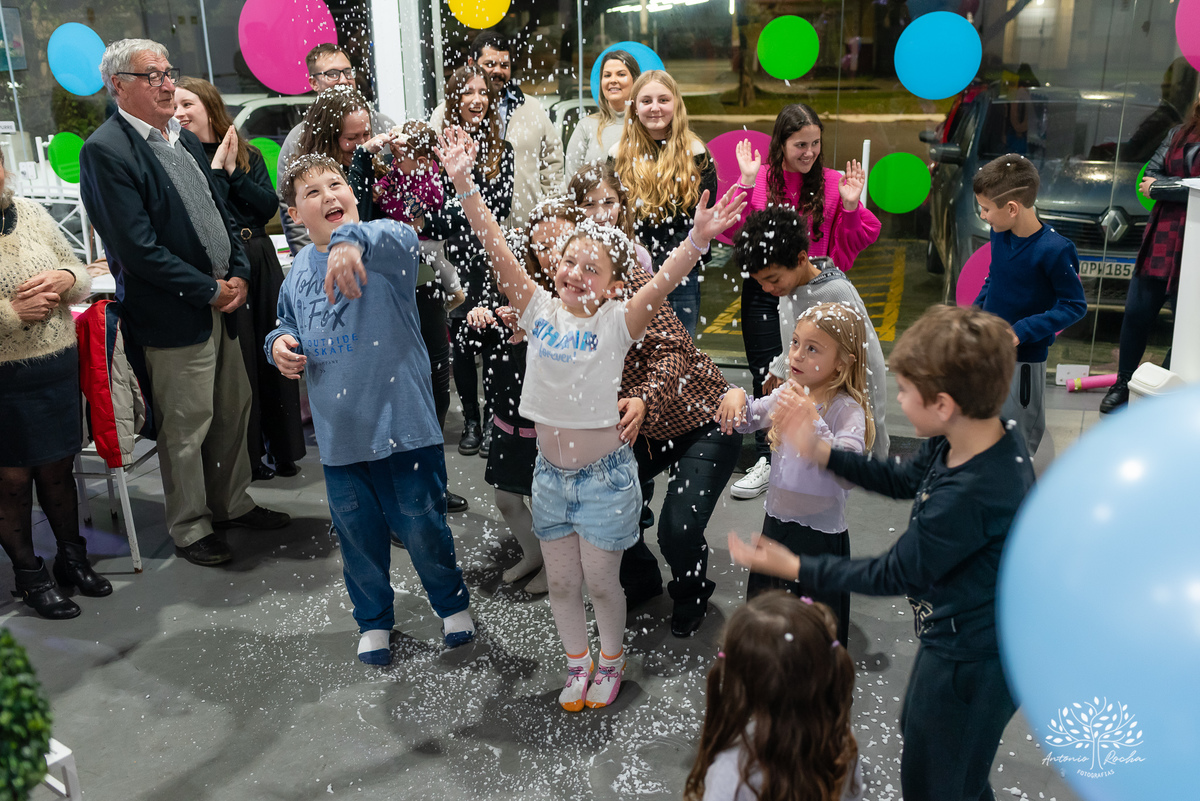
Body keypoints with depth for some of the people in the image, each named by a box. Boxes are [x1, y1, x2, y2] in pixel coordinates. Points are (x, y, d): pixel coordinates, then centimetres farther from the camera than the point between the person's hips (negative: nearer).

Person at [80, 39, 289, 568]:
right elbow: (138, 248, -20)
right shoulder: (105, 151, -15)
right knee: (186, 426, 3)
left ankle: (232, 504, 35)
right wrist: (210, 291, -15)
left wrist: (239, 274, 1)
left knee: (234, 410, 17)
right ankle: (190, 529, 21)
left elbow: (220, 210, 16)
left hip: (220, 301, 8)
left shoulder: (183, 138, 11)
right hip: (173, 316, -8)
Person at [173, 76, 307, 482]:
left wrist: (234, 171, -7)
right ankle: (246, 454, 10)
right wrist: (217, 170, -10)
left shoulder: (248, 155, 11)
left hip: (262, 262, 4)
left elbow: (269, 206, 0)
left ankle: (283, 448, 19)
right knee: (236, 361, -2)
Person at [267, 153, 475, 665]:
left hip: (403, 421, -4)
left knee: (422, 526, 8)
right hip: (339, 432, 4)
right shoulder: (298, 271, 6)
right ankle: (373, 619, 39)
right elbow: (290, 328, 23)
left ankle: (452, 604, 36)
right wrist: (279, 344, -1)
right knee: (358, 534, 15)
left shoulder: (381, 248, -10)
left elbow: (402, 238, -36)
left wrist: (352, 239, -56)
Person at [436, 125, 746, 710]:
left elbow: (664, 281, -28)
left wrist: (697, 239, -45)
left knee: (600, 580, 11)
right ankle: (577, 663, 38)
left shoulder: (616, 324, -12)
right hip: (551, 472, 3)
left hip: (605, 475, -3)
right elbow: (496, 248, -13)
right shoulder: (540, 310, -5)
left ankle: (612, 661, 37)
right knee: (561, 580, 16)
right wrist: (463, 184, -22)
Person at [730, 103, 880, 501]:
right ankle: (768, 460, 19)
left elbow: (852, 244, 2)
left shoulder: (832, 183, 0)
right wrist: (746, 185, -16)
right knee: (766, 377, 7)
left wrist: (850, 206, -13)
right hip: (763, 294, 1)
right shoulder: (758, 179, 0)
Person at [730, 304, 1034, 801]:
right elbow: (903, 480, 7)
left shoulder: (968, 497, -39)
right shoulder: (990, 439, -10)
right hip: (963, 640, 10)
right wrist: (820, 453, -1)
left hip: (969, 665, -10)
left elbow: (894, 575, -25)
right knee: (917, 730, 34)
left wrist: (793, 569, -17)